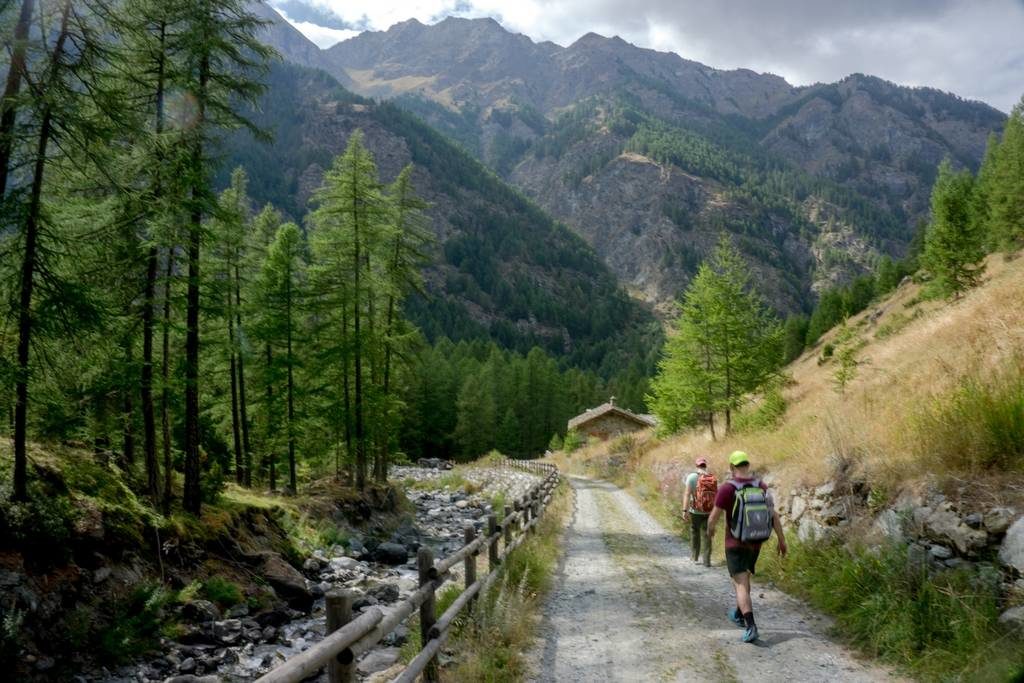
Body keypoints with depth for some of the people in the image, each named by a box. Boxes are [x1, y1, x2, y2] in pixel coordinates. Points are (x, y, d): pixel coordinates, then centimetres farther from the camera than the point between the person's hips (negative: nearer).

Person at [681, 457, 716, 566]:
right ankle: (707, 561, 5)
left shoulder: (692, 476, -11)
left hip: (695, 511, -2)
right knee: (706, 535, 10)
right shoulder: (713, 478, -2)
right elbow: (716, 495, 3)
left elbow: (687, 494, -18)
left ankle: (695, 557, 30)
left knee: (694, 533, 19)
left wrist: (685, 510, -17)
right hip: (709, 511, 2)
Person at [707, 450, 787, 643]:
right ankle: (739, 614, 41)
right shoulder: (761, 487, -3)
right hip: (755, 543, 5)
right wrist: (782, 540, 5)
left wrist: (710, 529, 10)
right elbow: (774, 515, -3)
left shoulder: (727, 488, -17)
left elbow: (714, 517, -12)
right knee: (743, 576, 27)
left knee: (741, 585, -6)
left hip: (735, 545, -5)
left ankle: (750, 626, -22)